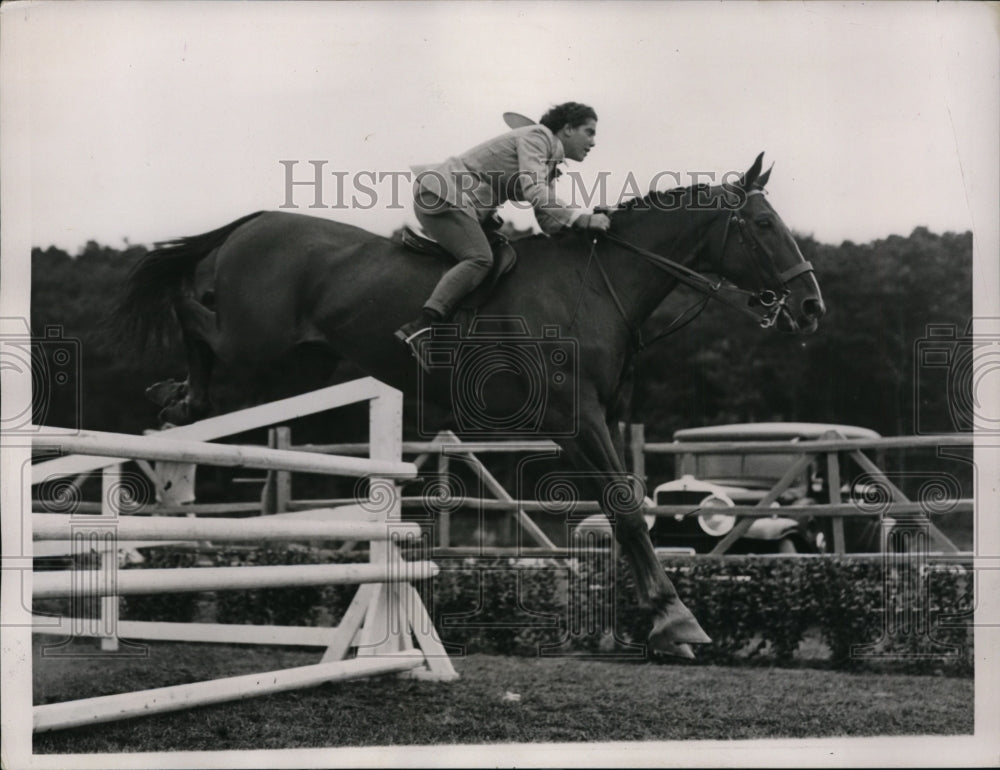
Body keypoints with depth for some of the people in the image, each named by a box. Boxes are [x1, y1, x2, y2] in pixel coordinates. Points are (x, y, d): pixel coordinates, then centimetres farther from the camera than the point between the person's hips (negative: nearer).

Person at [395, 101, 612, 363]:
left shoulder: (551, 161, 20)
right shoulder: (537, 136, -9)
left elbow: (549, 222, 12)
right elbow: (533, 192, -24)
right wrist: (583, 219, -25)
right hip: (441, 195, -10)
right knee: (480, 258, -26)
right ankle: (419, 329, -40)